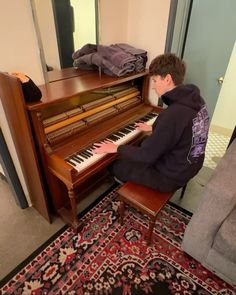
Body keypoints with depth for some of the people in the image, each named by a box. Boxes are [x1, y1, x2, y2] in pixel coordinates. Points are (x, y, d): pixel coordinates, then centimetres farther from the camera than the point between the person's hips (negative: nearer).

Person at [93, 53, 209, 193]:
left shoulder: (173, 114, -34)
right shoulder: (195, 99, -5)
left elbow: (147, 156, -27)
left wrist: (117, 148, -14)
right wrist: (153, 128, 21)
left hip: (171, 176, -8)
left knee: (116, 167, 8)